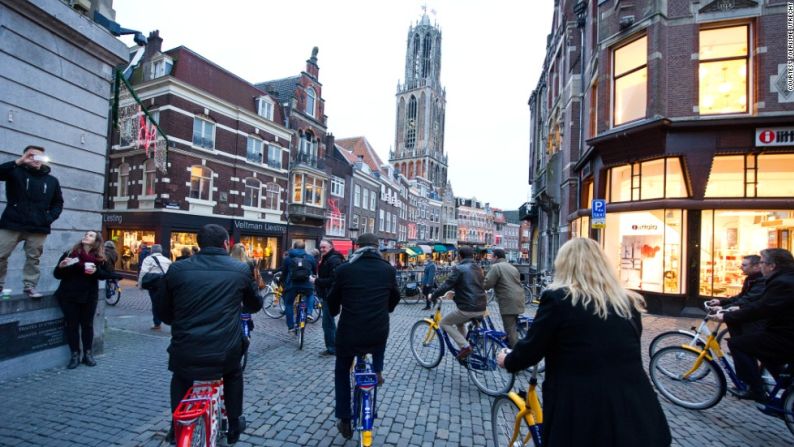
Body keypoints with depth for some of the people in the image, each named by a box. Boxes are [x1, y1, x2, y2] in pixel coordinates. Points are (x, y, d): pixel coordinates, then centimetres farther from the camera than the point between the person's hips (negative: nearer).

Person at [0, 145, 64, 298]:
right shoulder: (16, 172, 6)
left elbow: (58, 202, 16)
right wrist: (18, 162, -19)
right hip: (12, 224, -1)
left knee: (33, 258, 5)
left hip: (39, 228, 1)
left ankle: (30, 286, 12)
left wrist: (50, 218, 2)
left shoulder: (52, 180, 12)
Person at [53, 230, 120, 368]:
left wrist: (96, 271, -19)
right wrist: (61, 266, -17)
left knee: (87, 324, 5)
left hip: (89, 295, 0)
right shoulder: (69, 254, 2)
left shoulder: (99, 258, 2)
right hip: (69, 295, 0)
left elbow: (106, 274, 1)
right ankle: (75, 354, 12)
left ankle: (88, 353, 15)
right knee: (71, 324, 2)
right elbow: (57, 274, 3)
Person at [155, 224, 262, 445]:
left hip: (185, 354, 1)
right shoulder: (241, 269, -1)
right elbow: (255, 305, 16)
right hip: (225, 353, 0)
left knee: (179, 378, 37)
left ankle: (176, 427, 40)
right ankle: (234, 426, 38)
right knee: (234, 374, 34)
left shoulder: (177, 269, 0)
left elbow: (163, 312, 11)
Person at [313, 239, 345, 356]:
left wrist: (316, 281, -20)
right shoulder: (326, 259, 15)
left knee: (327, 322, -4)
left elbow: (333, 280, -25)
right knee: (329, 321, 18)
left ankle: (331, 348, 7)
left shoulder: (334, 260, -18)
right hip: (326, 295, 11)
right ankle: (335, 346, 29)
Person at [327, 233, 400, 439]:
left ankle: (344, 421, 27)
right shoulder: (388, 269, 0)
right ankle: (377, 370, 30)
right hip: (378, 334, 1)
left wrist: (334, 313, 31)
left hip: (349, 332, -1)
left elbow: (333, 300, 8)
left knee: (342, 371, 25)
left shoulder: (344, 269, -5)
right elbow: (395, 297, 15)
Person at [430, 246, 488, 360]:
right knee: (459, 322, 32)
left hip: (467, 308, -8)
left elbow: (446, 285, -12)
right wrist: (455, 291, 37)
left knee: (444, 323, 11)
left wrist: (433, 296, 3)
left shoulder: (459, 268, -10)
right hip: (481, 308, 8)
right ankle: (464, 346, 30)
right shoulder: (478, 268, 14)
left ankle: (465, 346, -1)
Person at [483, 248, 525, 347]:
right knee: (513, 329, 21)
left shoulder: (496, 267, -8)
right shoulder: (512, 267, 21)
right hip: (518, 300, 9)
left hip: (508, 302, -9)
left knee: (510, 331, -4)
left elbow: (487, 284, -14)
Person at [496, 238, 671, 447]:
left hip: (582, 415, -4)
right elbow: (626, 353, 16)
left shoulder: (558, 298, -13)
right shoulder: (629, 302, 2)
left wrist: (507, 361, 13)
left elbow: (530, 349, -7)